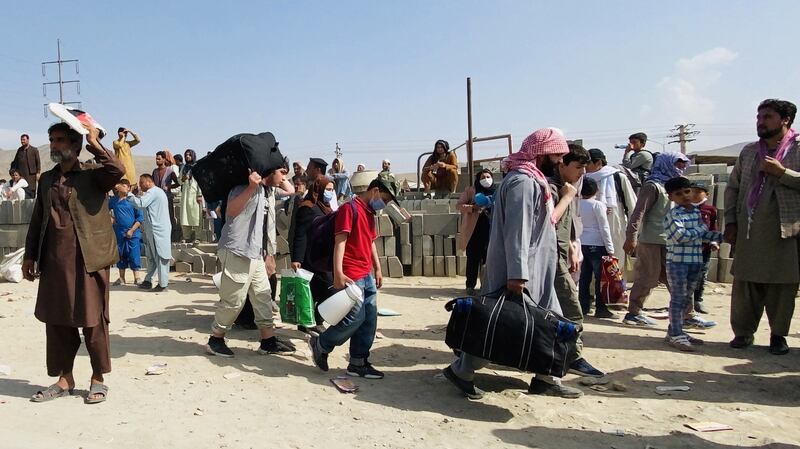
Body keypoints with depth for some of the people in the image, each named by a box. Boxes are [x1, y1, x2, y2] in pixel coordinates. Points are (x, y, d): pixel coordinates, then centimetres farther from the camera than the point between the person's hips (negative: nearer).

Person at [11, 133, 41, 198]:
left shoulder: (34, 150, 2)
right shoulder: (19, 150, 13)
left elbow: (38, 162, -1)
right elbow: (15, 162, 19)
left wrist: (38, 173, -8)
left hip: (31, 175, -3)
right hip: (21, 175, 3)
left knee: (31, 191, -2)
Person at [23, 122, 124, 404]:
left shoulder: (92, 176, -2)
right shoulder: (47, 179, 14)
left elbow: (118, 170, -24)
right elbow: (37, 219, 18)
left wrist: (94, 143, -14)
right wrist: (30, 255, 15)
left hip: (89, 260, -5)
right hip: (53, 262, 5)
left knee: (93, 321, 2)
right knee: (56, 321, 10)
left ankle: (98, 379, 15)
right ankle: (64, 379, 23)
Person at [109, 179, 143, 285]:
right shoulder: (113, 200, 5)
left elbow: (140, 217, -6)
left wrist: (132, 230, -11)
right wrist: (111, 218, 6)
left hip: (133, 233, -4)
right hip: (119, 233, 4)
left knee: (134, 256, -3)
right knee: (121, 256, 11)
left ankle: (137, 278, 4)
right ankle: (121, 278, 21)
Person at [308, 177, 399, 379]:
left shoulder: (370, 213, 18)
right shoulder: (350, 208, -11)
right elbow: (340, 241, -17)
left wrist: (378, 269, 23)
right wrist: (338, 273, -24)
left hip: (367, 276, 9)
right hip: (351, 276, -9)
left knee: (369, 320, 7)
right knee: (355, 318, -9)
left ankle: (358, 363, 16)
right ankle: (320, 344, 12)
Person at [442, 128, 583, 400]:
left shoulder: (532, 179, 15)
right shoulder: (522, 181, -18)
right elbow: (516, 231, -25)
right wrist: (517, 274, -28)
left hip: (535, 271, 11)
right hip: (518, 273, -11)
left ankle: (546, 378, 24)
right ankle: (460, 371, 11)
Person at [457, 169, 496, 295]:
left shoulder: (495, 192, 12)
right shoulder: (470, 190, 3)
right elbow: (460, 205, -2)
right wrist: (473, 207, -17)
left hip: (490, 230, 3)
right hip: (474, 230, -3)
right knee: (473, 259, -1)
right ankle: (470, 285, 7)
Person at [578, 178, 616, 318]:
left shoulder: (578, 204, 5)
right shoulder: (598, 205, -9)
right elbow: (604, 228, -9)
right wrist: (610, 249, -5)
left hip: (583, 244, 5)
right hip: (597, 245, -5)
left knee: (584, 277, 9)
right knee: (600, 277, 1)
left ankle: (583, 307, 14)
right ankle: (600, 309, 4)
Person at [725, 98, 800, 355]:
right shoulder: (749, 151, 14)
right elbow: (732, 188, 14)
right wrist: (730, 222, 7)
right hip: (749, 231, 3)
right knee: (745, 283, 4)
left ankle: (778, 335, 15)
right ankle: (743, 332, 14)